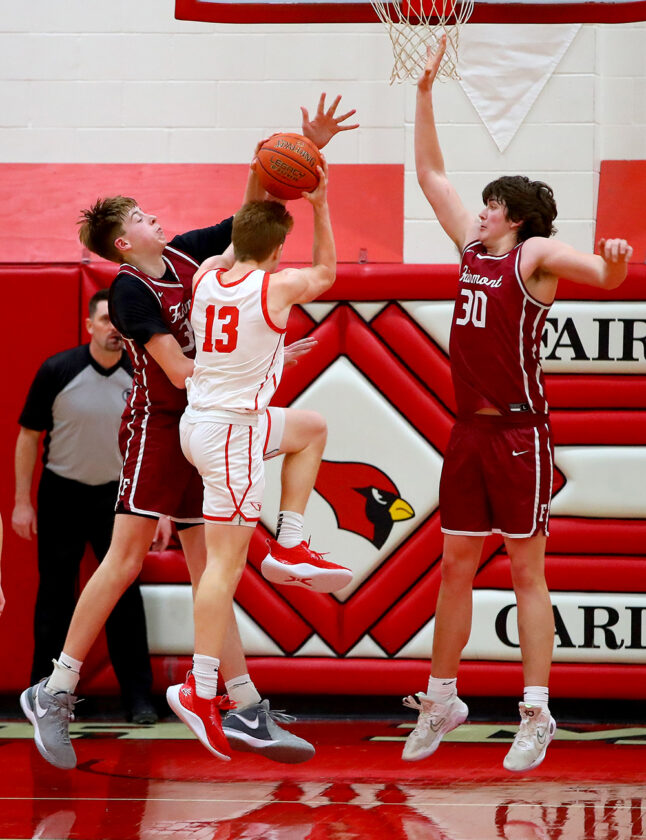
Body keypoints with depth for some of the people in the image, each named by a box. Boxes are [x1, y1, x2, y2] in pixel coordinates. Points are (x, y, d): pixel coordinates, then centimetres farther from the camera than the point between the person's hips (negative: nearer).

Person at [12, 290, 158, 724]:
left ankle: (139, 697, 3)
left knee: (126, 595, -1)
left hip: (116, 494, 1)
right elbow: (29, 436, -3)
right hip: (61, 494, -1)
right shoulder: (58, 371, -9)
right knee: (55, 595, 4)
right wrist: (22, 502, -4)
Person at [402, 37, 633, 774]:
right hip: (469, 430, 7)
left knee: (526, 572, -4)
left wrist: (612, 269, -50)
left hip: (519, 431, -7)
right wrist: (425, 92, 14)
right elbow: (431, 173, 18)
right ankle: (441, 701, 19)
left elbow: (601, 273, -26)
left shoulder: (536, 254, -8)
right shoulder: (473, 247, 12)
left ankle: (536, 714, -2)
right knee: (455, 566, 10)